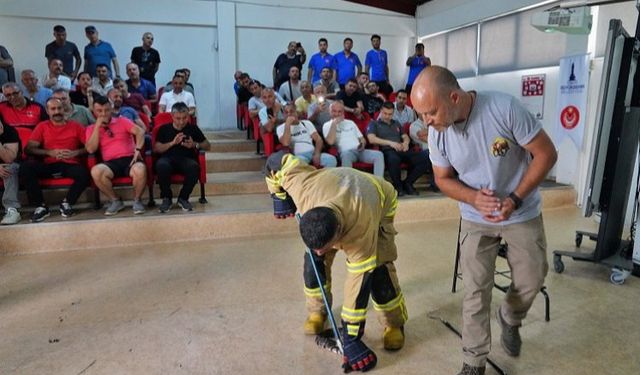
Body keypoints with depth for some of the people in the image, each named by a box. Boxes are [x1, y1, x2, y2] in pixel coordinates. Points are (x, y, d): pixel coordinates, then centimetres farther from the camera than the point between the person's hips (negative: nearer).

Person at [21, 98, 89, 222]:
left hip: (70, 165, -1)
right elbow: (28, 149, 4)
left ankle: (67, 203, -5)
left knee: (84, 174, -34)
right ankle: (41, 206, -13)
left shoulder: (75, 126, 11)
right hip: (49, 165, 2)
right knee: (25, 167, -27)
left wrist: (75, 153, -13)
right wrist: (50, 152, -11)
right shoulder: (42, 126, 13)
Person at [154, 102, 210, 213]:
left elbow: (207, 146, 19)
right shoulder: (164, 129, 17)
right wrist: (172, 143, -6)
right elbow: (156, 148, 7)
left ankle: (183, 198, -13)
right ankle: (167, 198, -14)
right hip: (167, 158, 0)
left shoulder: (193, 129, 19)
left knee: (194, 167, -37)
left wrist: (195, 145, 0)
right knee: (161, 166, -38)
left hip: (186, 158, 0)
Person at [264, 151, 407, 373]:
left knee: (377, 269, -18)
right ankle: (317, 311, 17)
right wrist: (279, 195, -7)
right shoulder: (303, 189, -40)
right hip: (333, 196, 4)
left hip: (380, 203, -4)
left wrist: (351, 338, -32)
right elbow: (278, 160, -23)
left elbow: (359, 281, -38)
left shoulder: (361, 229, -46)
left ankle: (394, 324, 6)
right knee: (314, 259, -8)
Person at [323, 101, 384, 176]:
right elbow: (330, 141, -11)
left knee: (379, 154, -21)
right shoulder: (327, 125, 9)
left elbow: (362, 139, 25)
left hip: (359, 151, 5)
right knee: (346, 154, -42)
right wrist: (334, 123, -6)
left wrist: (362, 144, 1)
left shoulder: (350, 123, 25)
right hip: (346, 152, -5)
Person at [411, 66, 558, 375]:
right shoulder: (436, 133, -16)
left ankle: (509, 319, 44)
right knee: (475, 290, 1)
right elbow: (444, 179, -2)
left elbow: (546, 154, -17)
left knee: (531, 280, 11)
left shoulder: (505, 108, -27)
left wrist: (514, 199, -24)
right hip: (475, 219, 1)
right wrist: (474, 198, -22)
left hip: (523, 214, -1)